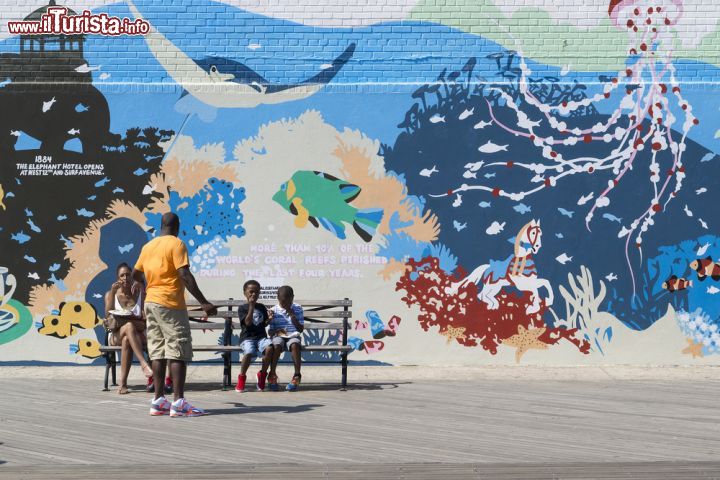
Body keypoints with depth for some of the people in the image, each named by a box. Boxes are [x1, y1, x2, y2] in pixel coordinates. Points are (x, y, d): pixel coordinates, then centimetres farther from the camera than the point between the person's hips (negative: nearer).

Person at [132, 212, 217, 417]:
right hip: (171, 304, -7)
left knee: (158, 352, 8)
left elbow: (135, 274, 24)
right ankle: (178, 402, -13)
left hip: (151, 302, 7)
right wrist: (204, 302, -18)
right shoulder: (176, 244, -7)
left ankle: (158, 401, 6)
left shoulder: (148, 246, 13)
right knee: (179, 352, -6)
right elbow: (185, 275, -17)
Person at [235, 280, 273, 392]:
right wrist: (251, 306, -11)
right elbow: (248, 322, -10)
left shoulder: (262, 307, 18)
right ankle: (242, 377, -9)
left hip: (261, 336, 3)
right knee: (249, 352, -36)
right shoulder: (242, 308, 4)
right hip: (247, 337, -3)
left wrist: (269, 319, -2)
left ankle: (262, 374, -9)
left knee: (269, 348, -31)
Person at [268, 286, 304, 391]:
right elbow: (270, 331, 5)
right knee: (277, 346, -35)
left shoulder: (297, 309, 5)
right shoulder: (274, 311, 3)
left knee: (295, 345, -36)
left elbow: (301, 329, -1)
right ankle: (272, 376, -21)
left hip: (293, 336, 0)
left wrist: (292, 315, -11)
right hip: (278, 336, 0)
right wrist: (276, 331, -19)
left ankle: (297, 376, -32)